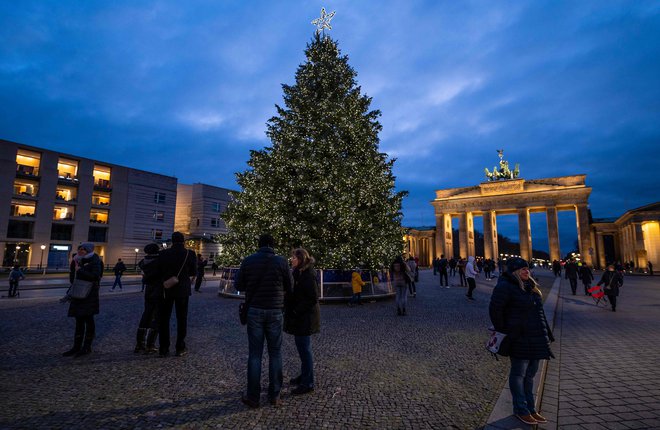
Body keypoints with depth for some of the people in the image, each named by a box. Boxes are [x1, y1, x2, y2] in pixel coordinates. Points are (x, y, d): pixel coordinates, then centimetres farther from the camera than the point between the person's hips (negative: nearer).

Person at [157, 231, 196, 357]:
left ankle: (163, 349, 15)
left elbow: (158, 271, 2)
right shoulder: (189, 253, -9)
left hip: (166, 290, 1)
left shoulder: (163, 253, -4)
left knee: (164, 319, 11)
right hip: (182, 290, -1)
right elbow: (193, 272, 1)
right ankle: (180, 348, 13)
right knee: (181, 319, 9)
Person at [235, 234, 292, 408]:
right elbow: (289, 287, 0)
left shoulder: (248, 260, -4)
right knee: (275, 353, 12)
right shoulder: (281, 261, -7)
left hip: (254, 311, 1)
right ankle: (274, 395, 19)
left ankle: (253, 397, 16)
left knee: (255, 354, 9)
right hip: (275, 312, 0)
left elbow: (238, 285, 3)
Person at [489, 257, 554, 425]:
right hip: (519, 339, -8)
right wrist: (503, 332, -12)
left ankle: (531, 408, 33)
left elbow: (539, 311, 18)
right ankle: (521, 410, 22)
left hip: (536, 339, 8)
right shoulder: (505, 286, -17)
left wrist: (546, 334, 15)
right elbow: (495, 309, -17)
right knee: (518, 374, 7)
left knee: (530, 374, 19)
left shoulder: (530, 286, 11)